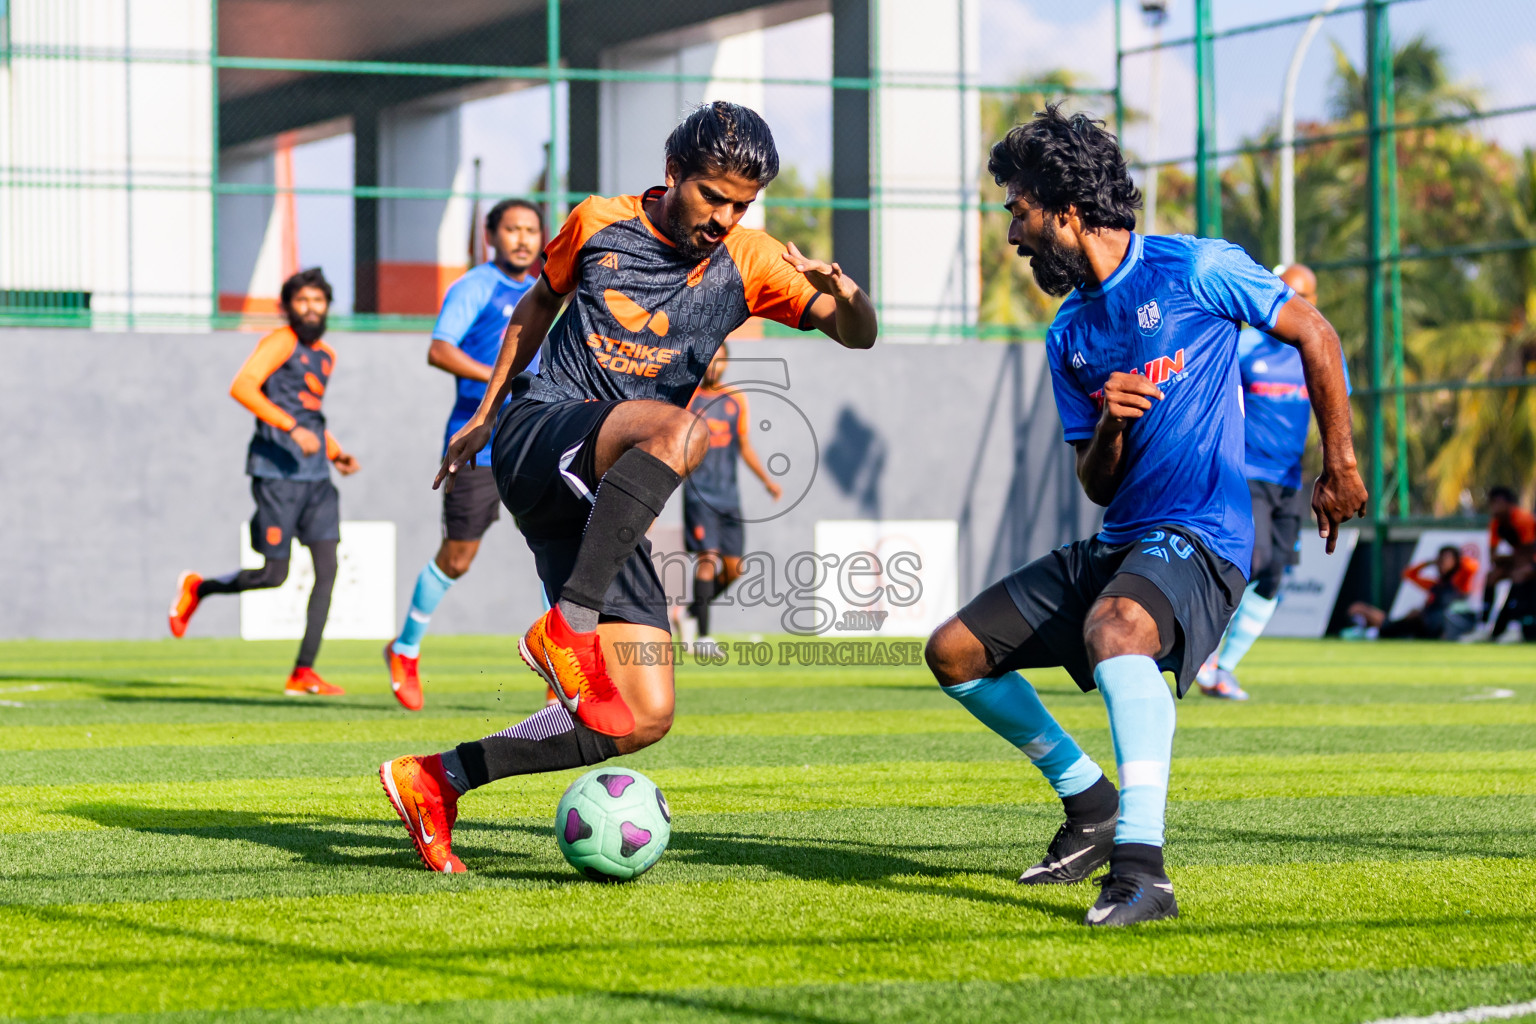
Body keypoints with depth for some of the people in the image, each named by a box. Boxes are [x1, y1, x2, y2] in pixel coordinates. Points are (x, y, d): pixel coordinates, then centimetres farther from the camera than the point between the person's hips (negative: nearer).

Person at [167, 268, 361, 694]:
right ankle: (197, 588, 22)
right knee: (273, 575, -5)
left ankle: (303, 673, -2)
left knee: (327, 569, -4)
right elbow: (241, 386, -21)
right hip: (277, 470, -7)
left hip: (315, 474, 7)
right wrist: (292, 427, -27)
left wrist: (337, 454, 17)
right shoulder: (282, 342, -6)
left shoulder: (325, 355, 19)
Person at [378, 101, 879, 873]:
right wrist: (484, 415, 25)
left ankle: (434, 782, 6)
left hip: (608, 501, 4)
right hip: (538, 436, -4)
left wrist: (846, 296, -27)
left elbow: (857, 336, -3)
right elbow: (539, 303, 21)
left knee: (643, 719, -5)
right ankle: (567, 627, -35)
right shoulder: (598, 223, 3)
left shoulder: (747, 263, 5)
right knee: (679, 429, -37)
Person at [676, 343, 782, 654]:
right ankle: (702, 635, -13)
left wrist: (767, 480, 11)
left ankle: (692, 612, 24)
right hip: (699, 492, -5)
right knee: (708, 557, -16)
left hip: (729, 494, 5)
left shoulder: (736, 400, 12)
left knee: (733, 568, 2)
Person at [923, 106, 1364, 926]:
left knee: (1114, 627, -39)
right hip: (1115, 543, 8)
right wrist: (1108, 429, -8)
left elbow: (1312, 333, 4)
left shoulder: (1195, 270, -5)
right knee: (954, 652, 7)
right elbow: (1095, 487, 14)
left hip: (1199, 538, -8)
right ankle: (1091, 802, 21)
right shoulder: (1069, 336, 14)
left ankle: (1141, 867, -44)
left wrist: (1339, 463, 3)